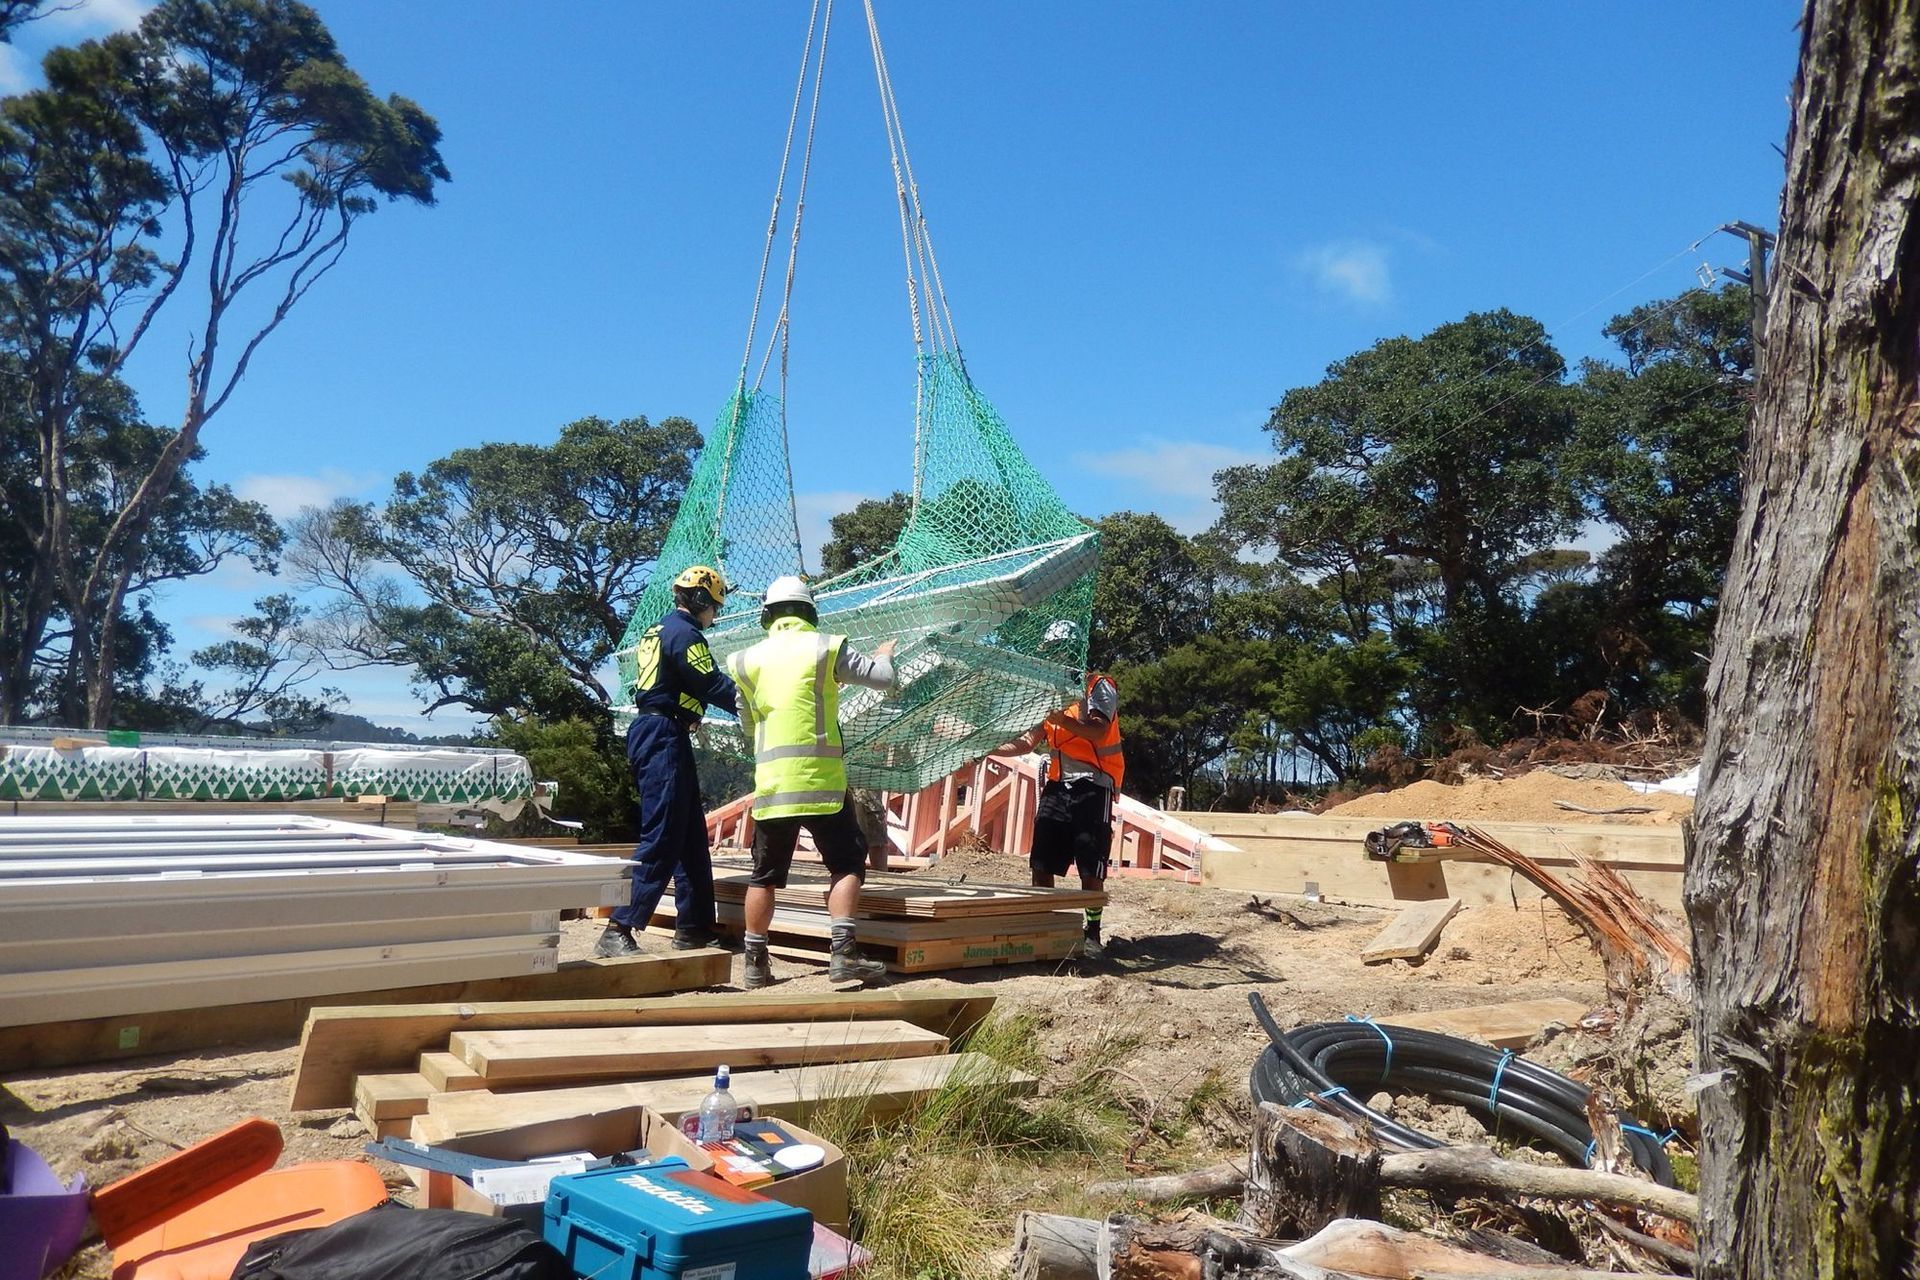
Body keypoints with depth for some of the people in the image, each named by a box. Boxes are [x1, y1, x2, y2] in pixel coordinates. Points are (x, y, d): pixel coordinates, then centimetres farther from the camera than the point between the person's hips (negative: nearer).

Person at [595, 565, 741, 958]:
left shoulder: (657, 631, 20)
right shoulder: (684, 634, -10)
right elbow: (711, 683, -14)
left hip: (649, 732, 11)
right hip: (664, 736, -11)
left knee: (691, 835, 14)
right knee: (661, 838, -11)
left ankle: (694, 926, 19)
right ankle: (618, 930, -14)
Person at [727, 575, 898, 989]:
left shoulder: (749, 659, 10)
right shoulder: (826, 647, 1)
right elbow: (882, 678, 4)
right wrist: (884, 655, 25)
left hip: (770, 782, 3)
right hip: (820, 779, -3)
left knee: (764, 875, 11)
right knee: (847, 865, 4)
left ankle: (755, 964, 15)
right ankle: (842, 955, -7)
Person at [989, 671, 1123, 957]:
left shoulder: (1099, 687, -2)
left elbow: (1098, 732, -20)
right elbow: (1028, 743, 15)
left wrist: (1057, 716, -25)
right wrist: (989, 750, 3)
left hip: (1093, 786, -6)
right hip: (1058, 785, 6)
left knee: (1090, 866, -5)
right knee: (1041, 863, 3)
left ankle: (1092, 933, 7)